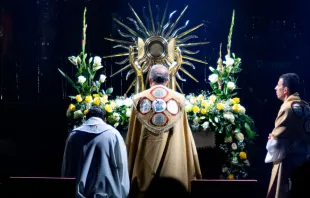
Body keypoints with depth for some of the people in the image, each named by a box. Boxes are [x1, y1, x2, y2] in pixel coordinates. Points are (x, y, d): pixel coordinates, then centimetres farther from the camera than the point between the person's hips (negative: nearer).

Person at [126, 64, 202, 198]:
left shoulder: (139, 99, 2)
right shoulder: (178, 99, 3)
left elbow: (132, 136, 4)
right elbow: (184, 135, 4)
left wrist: (130, 167, 12)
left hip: (146, 155, 0)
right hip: (172, 157, 0)